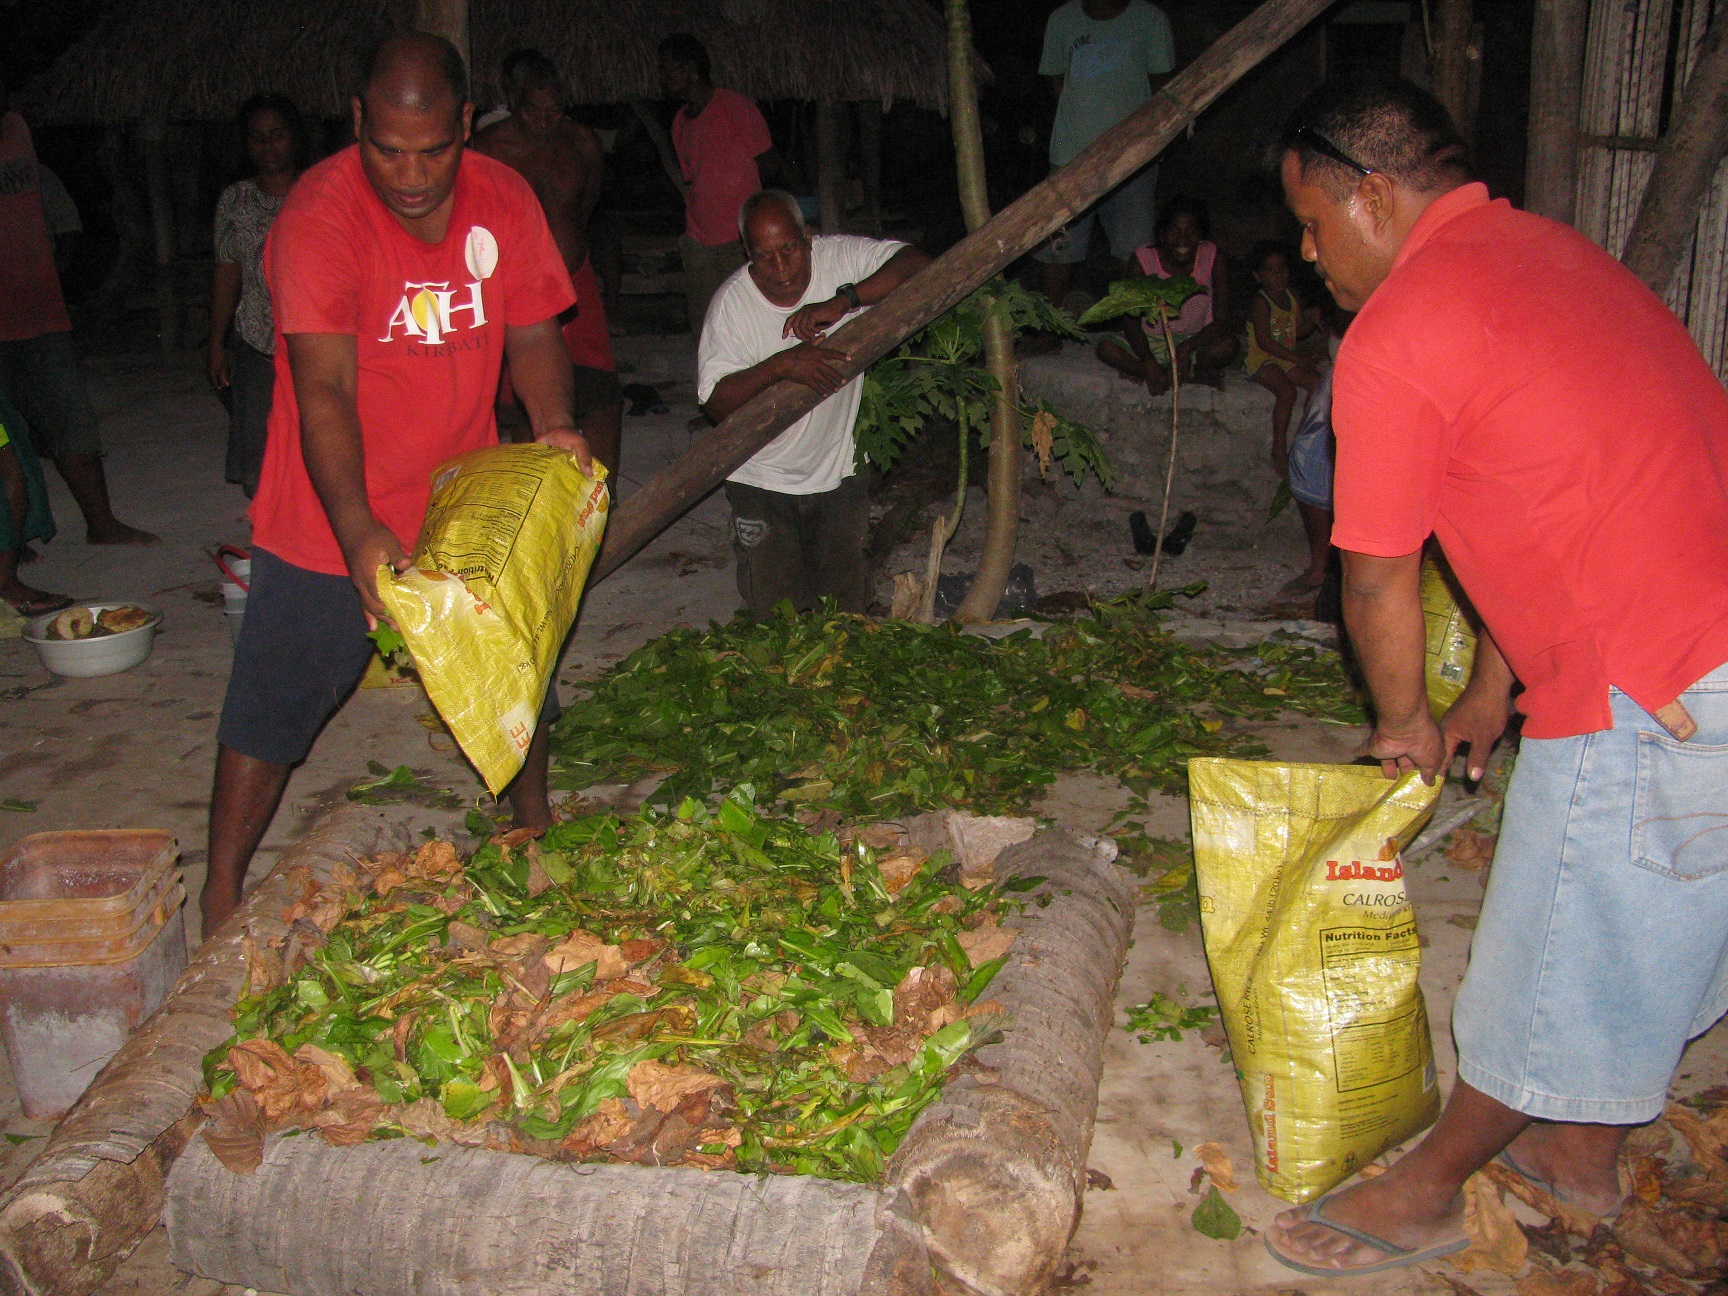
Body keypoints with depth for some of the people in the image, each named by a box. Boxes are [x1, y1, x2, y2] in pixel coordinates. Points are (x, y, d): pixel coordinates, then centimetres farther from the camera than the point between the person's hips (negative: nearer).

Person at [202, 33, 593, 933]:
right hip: (332, 524, -4)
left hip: (466, 503, 5)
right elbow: (325, 389, -28)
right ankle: (222, 894, 18)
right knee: (276, 701, 3)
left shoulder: (502, 199, -4)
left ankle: (534, 832, 39)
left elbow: (532, 328, 2)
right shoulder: (321, 214, -21)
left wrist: (553, 423, -19)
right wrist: (360, 535, -40)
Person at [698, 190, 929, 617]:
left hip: (837, 473, 1)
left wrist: (843, 300, -32)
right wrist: (781, 365, -33)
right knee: (777, 615, 0)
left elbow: (918, 264, -23)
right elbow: (716, 401, -18)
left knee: (847, 605, 4)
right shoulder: (732, 302, -14)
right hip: (763, 483, -1)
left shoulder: (840, 258, -11)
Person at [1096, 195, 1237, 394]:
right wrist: (1148, 362, -35)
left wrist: (1186, 348, -34)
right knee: (1106, 348, -28)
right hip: (1150, 342, 1)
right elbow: (1131, 320, -17)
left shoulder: (1212, 258, -13)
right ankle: (1196, 374, -23)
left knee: (1229, 345, -32)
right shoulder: (1144, 259, -14)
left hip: (1195, 342, -1)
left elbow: (1221, 322, -17)